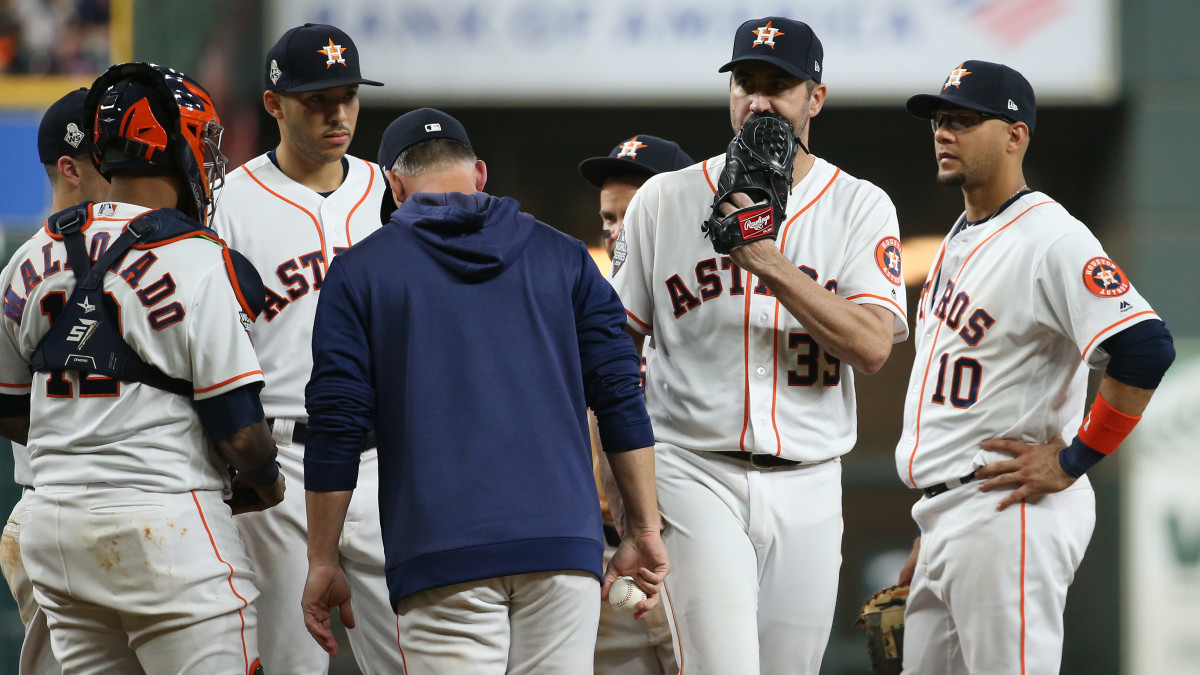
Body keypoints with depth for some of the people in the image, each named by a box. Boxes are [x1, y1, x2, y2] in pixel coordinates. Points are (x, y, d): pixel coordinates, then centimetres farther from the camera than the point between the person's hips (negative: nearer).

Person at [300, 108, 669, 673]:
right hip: (563, 543, 2)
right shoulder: (562, 256, 14)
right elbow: (621, 399, 8)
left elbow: (335, 430, 3)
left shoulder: (359, 271, 7)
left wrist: (322, 563, 8)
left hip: (441, 558, -2)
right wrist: (644, 533, 12)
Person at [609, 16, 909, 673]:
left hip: (806, 488, 2)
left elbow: (872, 346, -10)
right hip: (694, 472, -2)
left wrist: (767, 261, -19)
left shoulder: (860, 207, 4)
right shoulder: (664, 200, 6)